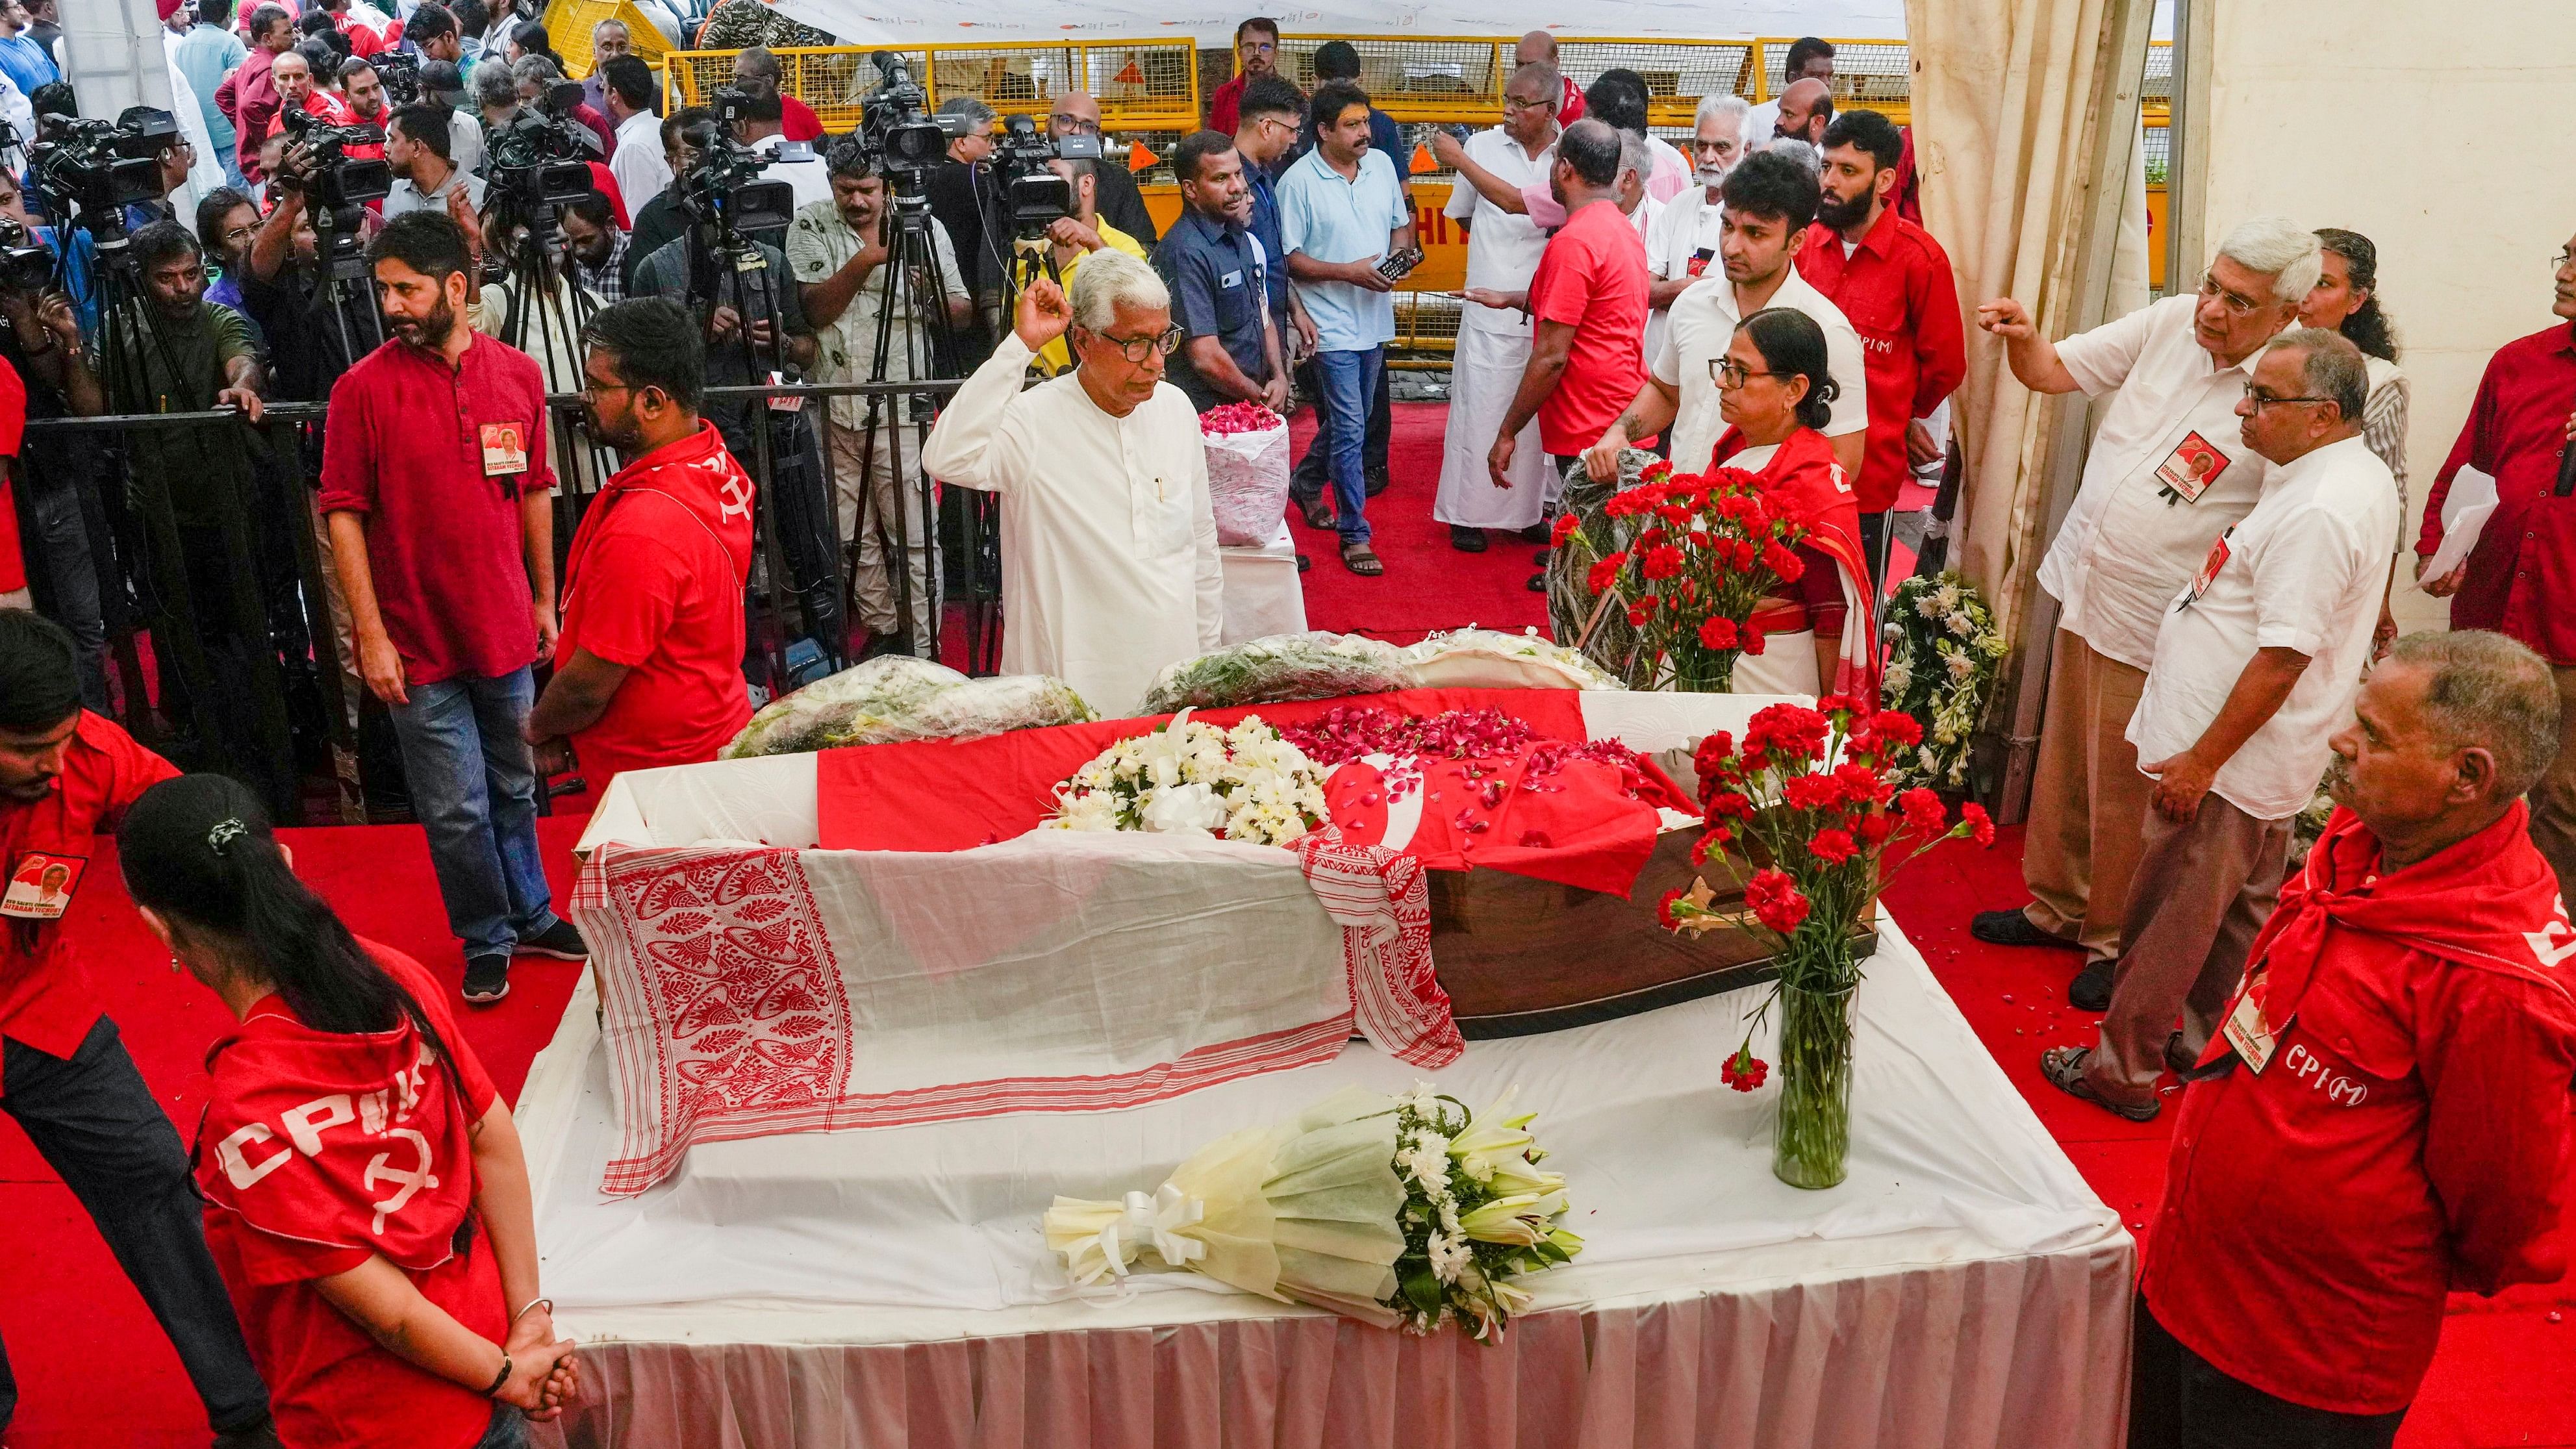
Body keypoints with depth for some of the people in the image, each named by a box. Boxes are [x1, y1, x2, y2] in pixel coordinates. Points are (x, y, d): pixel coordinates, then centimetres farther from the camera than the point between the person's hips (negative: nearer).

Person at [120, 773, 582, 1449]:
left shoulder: (247, 1112, -30)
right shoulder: (393, 976, -13)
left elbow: (370, 1299, -22)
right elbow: (496, 1139, -6)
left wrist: (504, 1373, -7)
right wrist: (529, 1314, 1)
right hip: (483, 1327, 6)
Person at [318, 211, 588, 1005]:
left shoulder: (518, 373, 1)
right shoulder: (364, 388, -9)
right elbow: (344, 515, -8)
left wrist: (544, 599, 11)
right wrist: (370, 635, -12)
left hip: (507, 631, 3)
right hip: (419, 642, -3)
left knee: (515, 788, 18)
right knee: (457, 809, 6)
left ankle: (532, 915, 36)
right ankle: (486, 941, 25)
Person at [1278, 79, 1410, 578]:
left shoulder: (1382, 165, 5)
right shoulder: (1298, 182, -11)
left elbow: (1402, 224, 16)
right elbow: (1289, 259, -11)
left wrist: (1398, 254, -6)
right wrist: (1348, 272, -20)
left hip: (1375, 318, 6)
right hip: (1332, 323, -6)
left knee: (1348, 420, 19)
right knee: (1350, 428, -7)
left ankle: (1305, 484, 44)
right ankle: (1355, 533, 3)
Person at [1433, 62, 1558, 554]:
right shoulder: (1483, 146, 2)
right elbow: (1462, 214, 15)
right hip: (1492, 306, -1)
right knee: (1479, 408, 0)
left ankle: (1531, 509, 22)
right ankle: (1468, 513, 11)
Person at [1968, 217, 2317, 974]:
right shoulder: (2169, 322, -2)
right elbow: (2053, 370, 6)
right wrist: (2022, 336, -15)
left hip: (2154, 634, -6)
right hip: (2084, 591, 6)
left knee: (2125, 799, 9)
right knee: (2062, 774, 21)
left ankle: (2118, 940, 31)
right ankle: (2055, 907, 40)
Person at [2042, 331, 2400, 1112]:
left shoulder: (2317, 513, -27)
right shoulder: (2364, 476, 6)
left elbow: (2284, 657, -28)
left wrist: (2201, 759, -22)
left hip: (2228, 762, -10)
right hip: (2271, 759, 10)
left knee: (2168, 921, 2)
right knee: (2239, 910, 21)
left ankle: (2124, 1068, 14)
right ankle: (2208, 1043, 36)